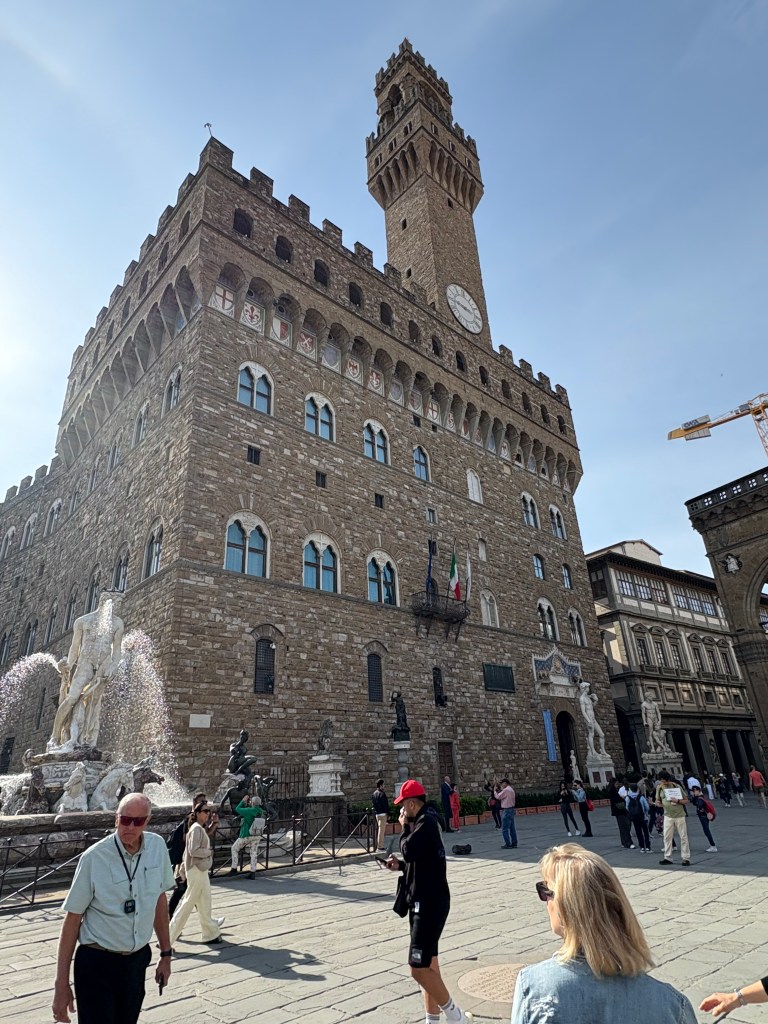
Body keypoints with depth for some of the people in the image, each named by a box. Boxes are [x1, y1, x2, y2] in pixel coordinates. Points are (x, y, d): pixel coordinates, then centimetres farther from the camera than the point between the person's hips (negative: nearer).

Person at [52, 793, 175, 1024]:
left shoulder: (158, 846, -8)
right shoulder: (94, 857, -20)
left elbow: (160, 899, 4)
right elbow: (72, 919, -11)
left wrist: (166, 953, 10)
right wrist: (62, 985, -8)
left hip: (138, 960, 4)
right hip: (97, 963, -4)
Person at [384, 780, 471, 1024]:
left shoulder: (426, 823, -20)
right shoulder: (424, 822, 10)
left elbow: (408, 850, -30)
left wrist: (405, 826, -14)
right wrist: (400, 865, 5)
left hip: (430, 904, -10)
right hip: (426, 902, 10)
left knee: (419, 968, -6)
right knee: (428, 962, 18)